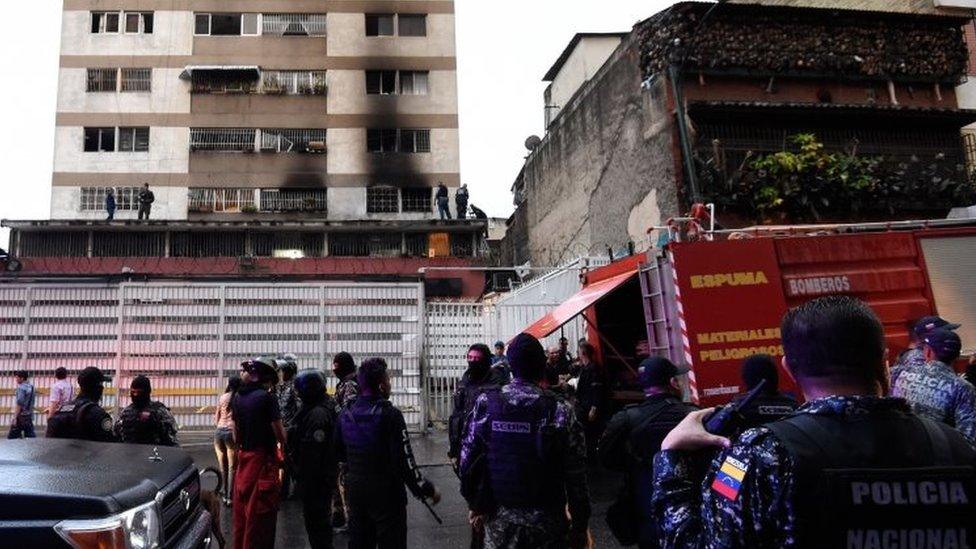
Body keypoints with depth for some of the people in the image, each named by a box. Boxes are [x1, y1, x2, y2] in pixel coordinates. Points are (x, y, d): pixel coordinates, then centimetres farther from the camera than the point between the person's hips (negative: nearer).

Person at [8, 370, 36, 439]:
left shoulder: (21, 387, -12)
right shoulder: (31, 386, 13)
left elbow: (19, 403, -19)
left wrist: (15, 417, -19)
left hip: (21, 415, -8)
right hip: (29, 416, 8)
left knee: (12, 436, 1)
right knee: (30, 436, 5)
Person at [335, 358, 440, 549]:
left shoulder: (345, 414, -1)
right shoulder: (390, 415, -20)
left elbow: (338, 453, 12)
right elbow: (404, 461, -21)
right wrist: (427, 490, -11)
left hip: (355, 491, 6)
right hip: (386, 493, -6)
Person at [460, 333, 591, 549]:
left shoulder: (486, 403, -6)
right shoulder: (560, 410, -12)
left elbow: (469, 460, -1)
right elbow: (576, 475, -10)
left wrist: (476, 505, 12)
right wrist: (580, 525, 1)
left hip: (499, 517, 2)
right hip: (547, 519, -2)